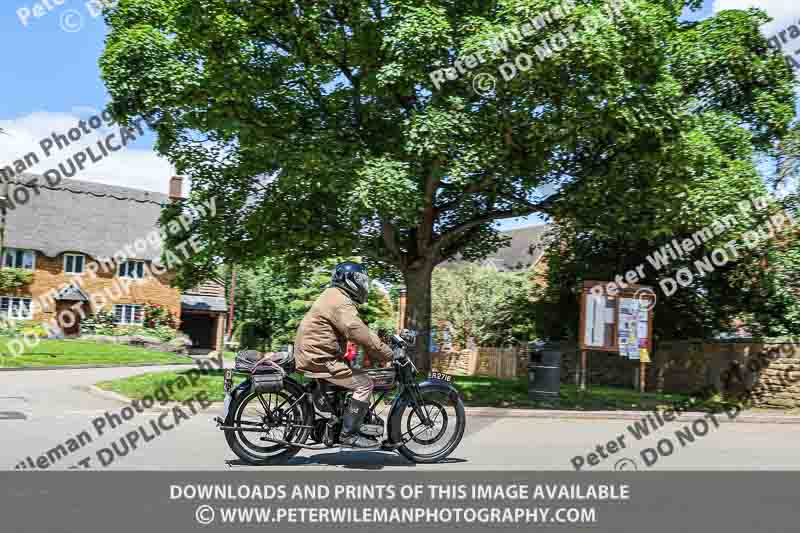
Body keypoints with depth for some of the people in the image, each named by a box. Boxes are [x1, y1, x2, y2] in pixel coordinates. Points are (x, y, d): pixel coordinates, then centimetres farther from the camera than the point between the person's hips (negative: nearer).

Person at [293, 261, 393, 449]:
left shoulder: (335, 296, 19)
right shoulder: (340, 302, -16)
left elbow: (358, 331, 20)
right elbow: (360, 333, -27)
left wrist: (381, 350, 13)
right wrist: (388, 354, -22)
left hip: (313, 354, 11)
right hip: (319, 359, -11)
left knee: (357, 375, 19)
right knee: (364, 383, -15)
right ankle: (349, 435, -12)